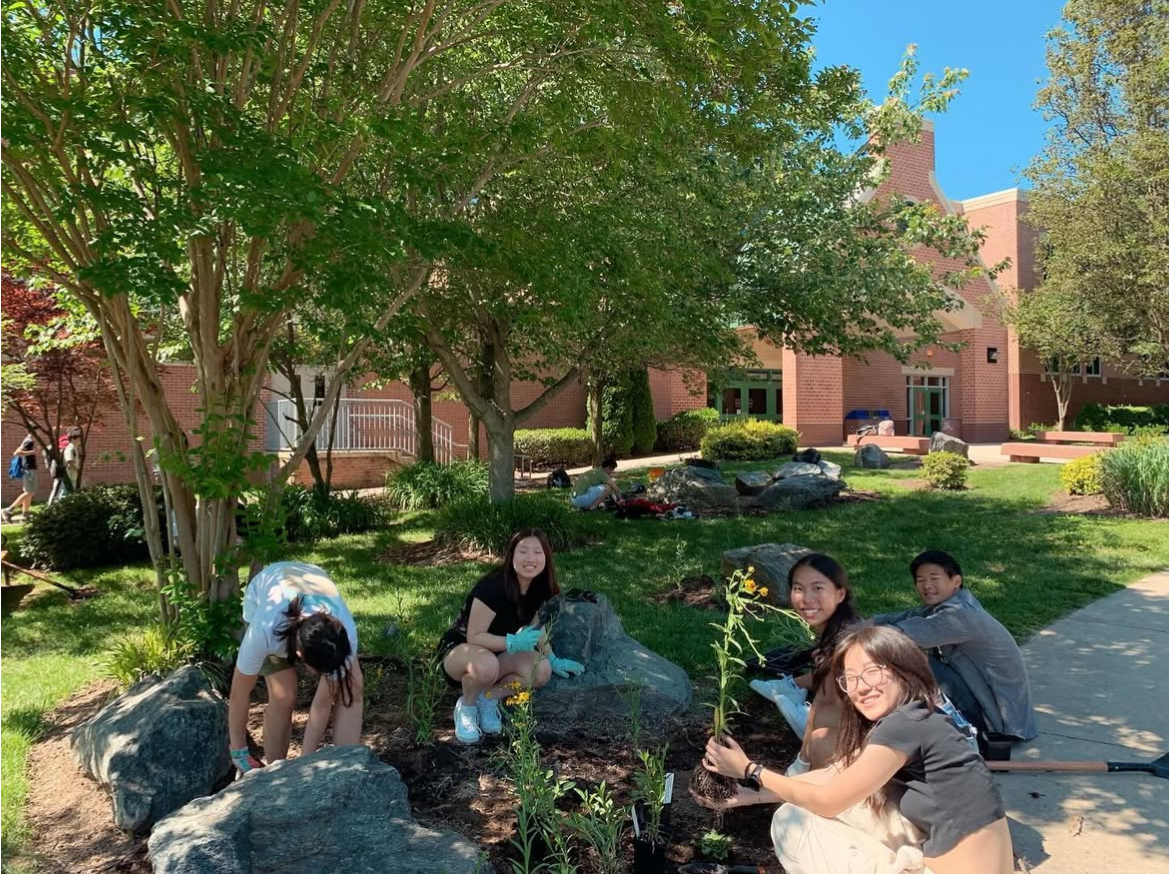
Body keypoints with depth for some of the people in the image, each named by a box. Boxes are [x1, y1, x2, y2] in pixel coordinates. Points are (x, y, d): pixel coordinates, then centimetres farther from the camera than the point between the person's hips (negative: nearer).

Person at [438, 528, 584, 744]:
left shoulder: (540, 589, -7)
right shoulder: (494, 586, -29)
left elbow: (535, 629, 10)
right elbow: (474, 637, -26)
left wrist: (553, 659, -1)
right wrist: (512, 642, -37)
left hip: (498, 653, 6)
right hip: (460, 649, -6)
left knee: (542, 671, -21)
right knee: (486, 666, -41)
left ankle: (489, 698, 1)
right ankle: (467, 706, -7)